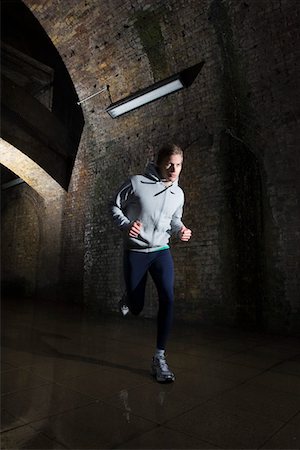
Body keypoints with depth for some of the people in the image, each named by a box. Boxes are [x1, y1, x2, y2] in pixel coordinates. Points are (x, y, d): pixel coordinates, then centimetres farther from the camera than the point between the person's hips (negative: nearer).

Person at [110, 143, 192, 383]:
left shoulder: (178, 193, 2)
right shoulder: (136, 183, -11)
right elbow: (115, 207, -1)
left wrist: (181, 229, -6)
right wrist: (126, 225, -20)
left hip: (161, 251, 3)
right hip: (135, 252, -2)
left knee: (168, 298, -17)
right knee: (136, 308, 5)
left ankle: (159, 358, -1)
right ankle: (128, 299, 46)